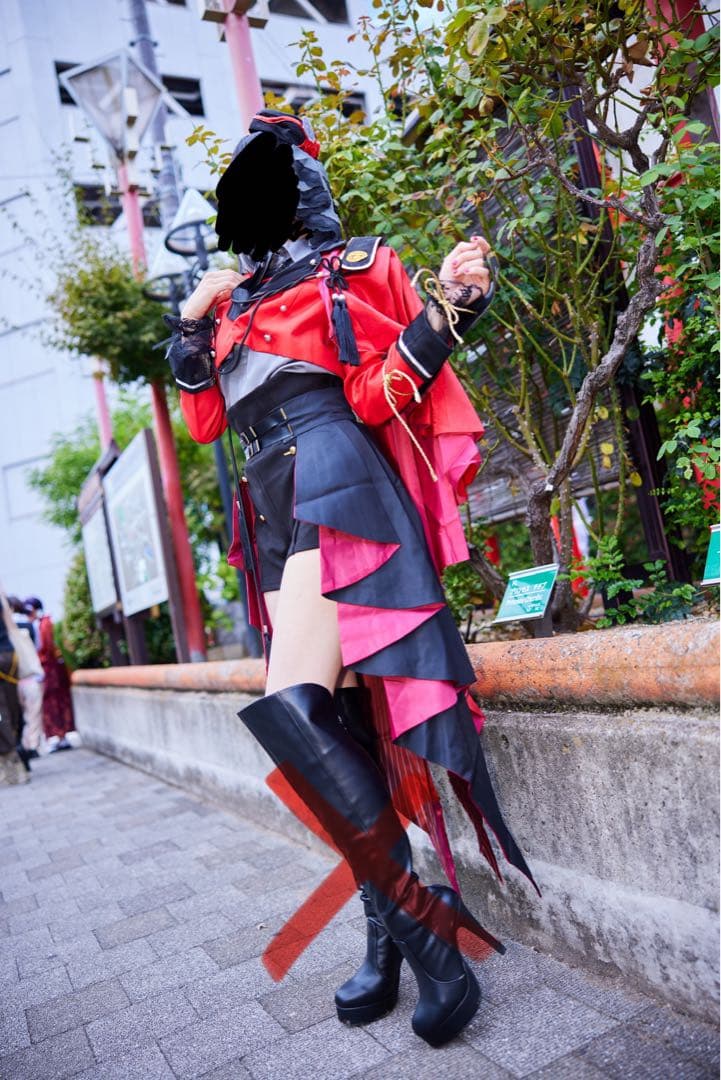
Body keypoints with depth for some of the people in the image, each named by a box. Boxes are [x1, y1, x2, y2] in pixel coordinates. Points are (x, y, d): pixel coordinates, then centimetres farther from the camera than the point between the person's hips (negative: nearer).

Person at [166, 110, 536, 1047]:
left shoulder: (354, 269, 8)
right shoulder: (233, 299, 25)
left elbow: (382, 395, -3)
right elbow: (208, 420, 21)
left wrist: (444, 310, -14)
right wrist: (190, 331, 11)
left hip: (334, 486, -7)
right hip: (275, 516, 7)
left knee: (291, 709, -25)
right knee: (338, 731, 6)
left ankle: (423, 922, -10)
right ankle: (390, 938, 19)